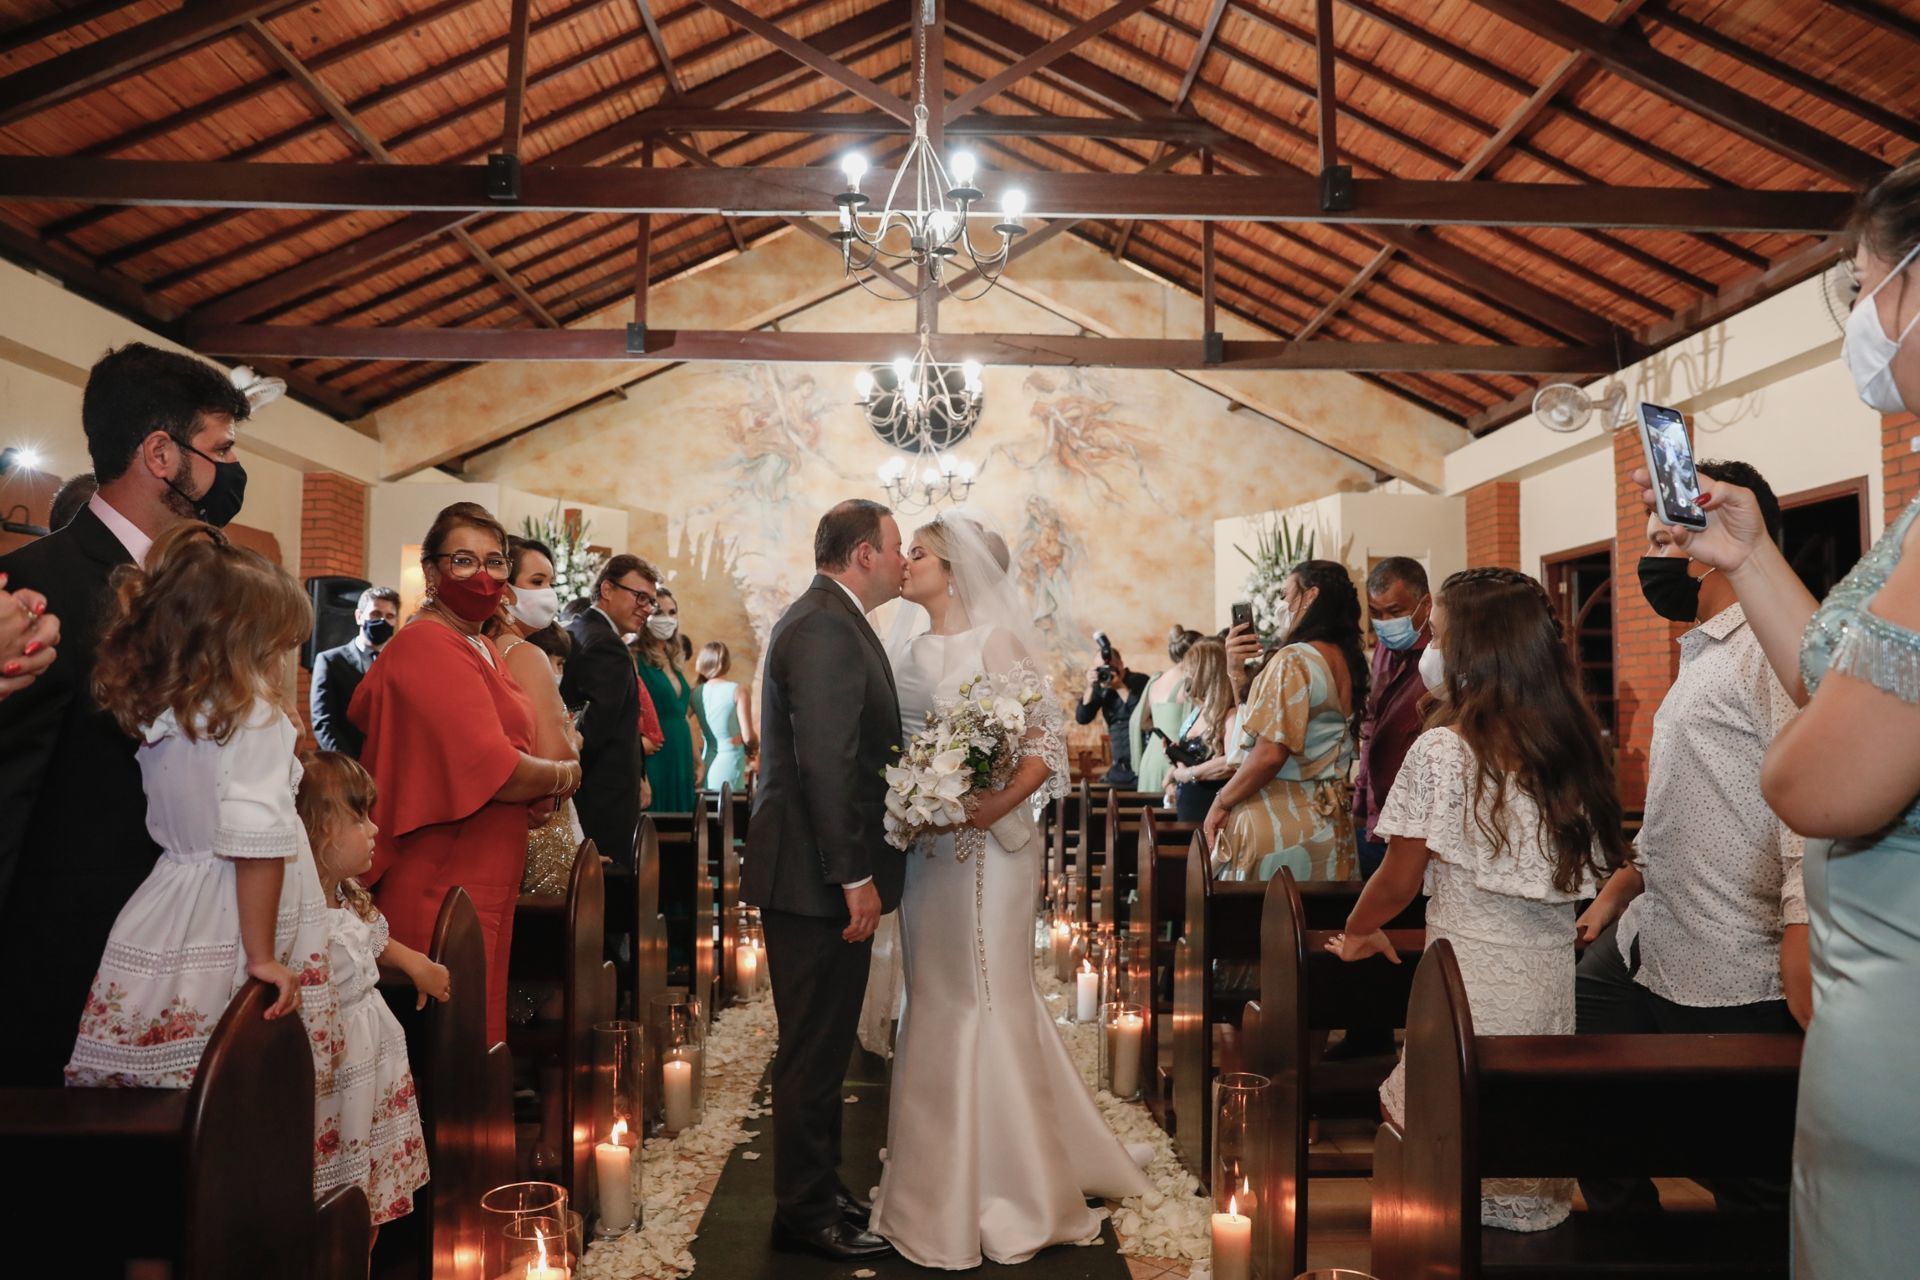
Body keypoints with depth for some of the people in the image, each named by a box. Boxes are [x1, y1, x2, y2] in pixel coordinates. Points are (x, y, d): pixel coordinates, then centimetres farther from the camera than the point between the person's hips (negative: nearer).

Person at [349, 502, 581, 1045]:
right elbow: (498, 772, -23)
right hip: (443, 884, -9)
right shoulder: (428, 647, -16)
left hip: (483, 882, 10)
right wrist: (565, 775, -4)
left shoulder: (483, 648, 14)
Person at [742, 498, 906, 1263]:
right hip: (819, 877, -10)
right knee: (815, 1050, 2)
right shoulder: (827, 628, -18)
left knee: (821, 1047, 19)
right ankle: (807, 1215, 16)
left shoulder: (826, 619, 14)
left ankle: (818, 1191, 32)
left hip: (819, 872, 10)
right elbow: (827, 765, -24)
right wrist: (856, 877, -21)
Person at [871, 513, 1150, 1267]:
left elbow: (1048, 740, -14)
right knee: (934, 1002, 14)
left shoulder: (997, 642, -9)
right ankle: (938, 1171, 30)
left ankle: (1004, 1187, 16)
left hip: (984, 846, -7)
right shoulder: (910, 645, 10)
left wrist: (1000, 803, -26)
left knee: (985, 1001, 0)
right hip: (923, 846, 7)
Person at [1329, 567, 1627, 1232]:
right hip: (1555, 985, 6)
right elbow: (1579, 875, 10)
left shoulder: (1441, 749, -12)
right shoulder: (1574, 748, 5)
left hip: (1475, 988, -6)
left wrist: (1356, 932, 13)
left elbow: (1399, 881, -5)